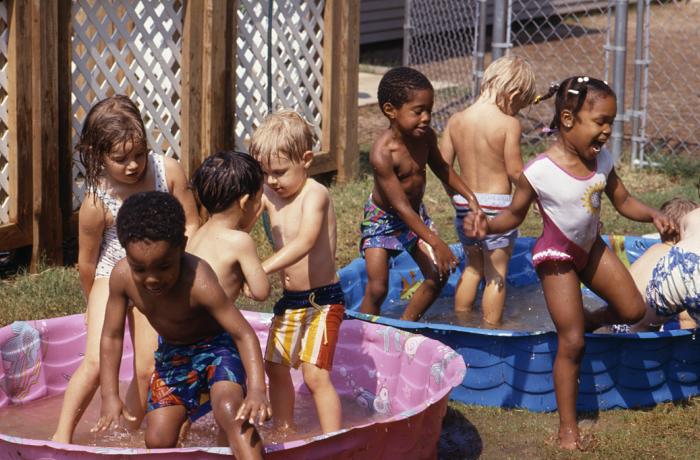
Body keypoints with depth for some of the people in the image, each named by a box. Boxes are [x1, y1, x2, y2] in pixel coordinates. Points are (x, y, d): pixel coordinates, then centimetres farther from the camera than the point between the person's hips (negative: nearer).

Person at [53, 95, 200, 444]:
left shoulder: (168, 171, -18)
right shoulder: (96, 203, -26)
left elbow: (190, 224, -5)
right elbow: (87, 262, -10)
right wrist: (95, 303, 4)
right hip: (112, 276, -3)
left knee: (147, 370, 4)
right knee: (96, 362, -16)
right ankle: (62, 435, -3)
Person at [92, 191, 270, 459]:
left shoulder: (199, 283, -35)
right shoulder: (122, 277, -22)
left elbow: (243, 333, -32)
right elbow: (112, 336, -8)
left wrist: (257, 391, -44)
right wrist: (110, 396, -13)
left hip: (217, 346, -5)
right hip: (171, 355, 5)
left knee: (229, 411, -32)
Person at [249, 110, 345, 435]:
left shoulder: (314, 194, -19)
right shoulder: (268, 194, 4)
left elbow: (305, 242, -34)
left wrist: (263, 269, -44)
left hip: (322, 300, -8)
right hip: (289, 299, 8)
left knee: (315, 374, -16)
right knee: (275, 367, 17)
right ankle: (284, 435, 33)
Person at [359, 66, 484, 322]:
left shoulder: (426, 137, -13)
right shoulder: (382, 154, -34)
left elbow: (440, 167, 11)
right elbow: (401, 206, -33)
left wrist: (470, 198, 6)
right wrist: (436, 244, -35)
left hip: (416, 214, 6)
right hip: (383, 218, -6)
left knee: (438, 276, 2)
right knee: (377, 289, -10)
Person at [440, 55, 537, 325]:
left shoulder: (456, 121, 0)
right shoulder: (508, 124, -16)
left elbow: (443, 167, 3)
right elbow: (515, 172, -13)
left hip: (464, 204, 5)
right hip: (497, 205, -5)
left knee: (473, 267, 23)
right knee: (497, 274, 8)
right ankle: (491, 329, 14)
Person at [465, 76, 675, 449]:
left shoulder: (601, 160, -8)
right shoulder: (539, 172, -25)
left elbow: (623, 201, 3)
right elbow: (515, 214, -13)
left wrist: (653, 216, -15)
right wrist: (487, 225, -32)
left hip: (590, 248, 6)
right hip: (557, 255, -6)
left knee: (633, 310, 7)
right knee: (571, 343, -6)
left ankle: (586, 320, 38)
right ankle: (568, 428, 6)